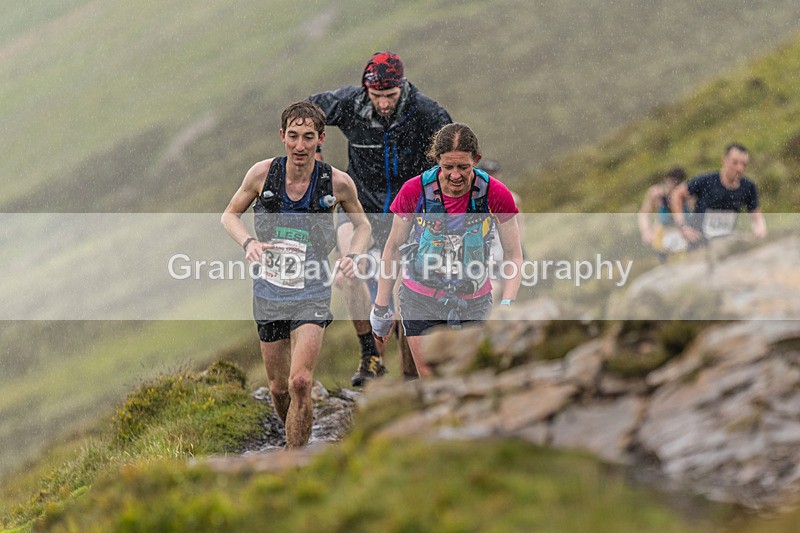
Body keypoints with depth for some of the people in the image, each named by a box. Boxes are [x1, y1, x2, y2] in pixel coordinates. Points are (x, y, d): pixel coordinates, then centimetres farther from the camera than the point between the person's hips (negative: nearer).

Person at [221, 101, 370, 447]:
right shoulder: (263, 173, -7)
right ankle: (293, 436, 41)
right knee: (279, 388, 11)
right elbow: (230, 215, 8)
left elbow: (362, 226, 10)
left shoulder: (338, 183, -9)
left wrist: (353, 255, -11)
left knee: (300, 383, -17)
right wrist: (248, 242, -13)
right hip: (268, 292, 2)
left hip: (312, 295, -2)